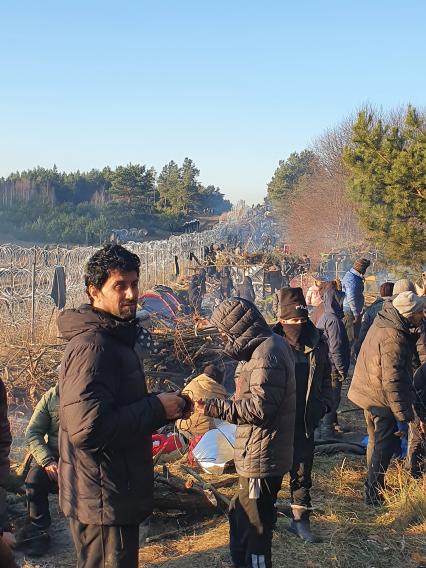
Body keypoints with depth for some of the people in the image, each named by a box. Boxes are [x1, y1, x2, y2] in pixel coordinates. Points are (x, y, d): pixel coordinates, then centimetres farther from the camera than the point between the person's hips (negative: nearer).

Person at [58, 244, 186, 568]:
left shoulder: (114, 340, 13)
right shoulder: (92, 346, -21)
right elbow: (86, 428, -30)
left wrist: (161, 406, 4)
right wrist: (157, 409, -22)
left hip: (116, 495, 11)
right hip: (103, 501, -11)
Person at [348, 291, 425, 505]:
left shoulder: (382, 324, 5)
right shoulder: (393, 337, -26)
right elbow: (392, 379, -27)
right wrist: (403, 413, -22)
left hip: (368, 393, 10)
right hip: (382, 399, -10)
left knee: (376, 443, 23)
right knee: (383, 447, 2)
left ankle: (373, 488, 37)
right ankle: (374, 495, 8)